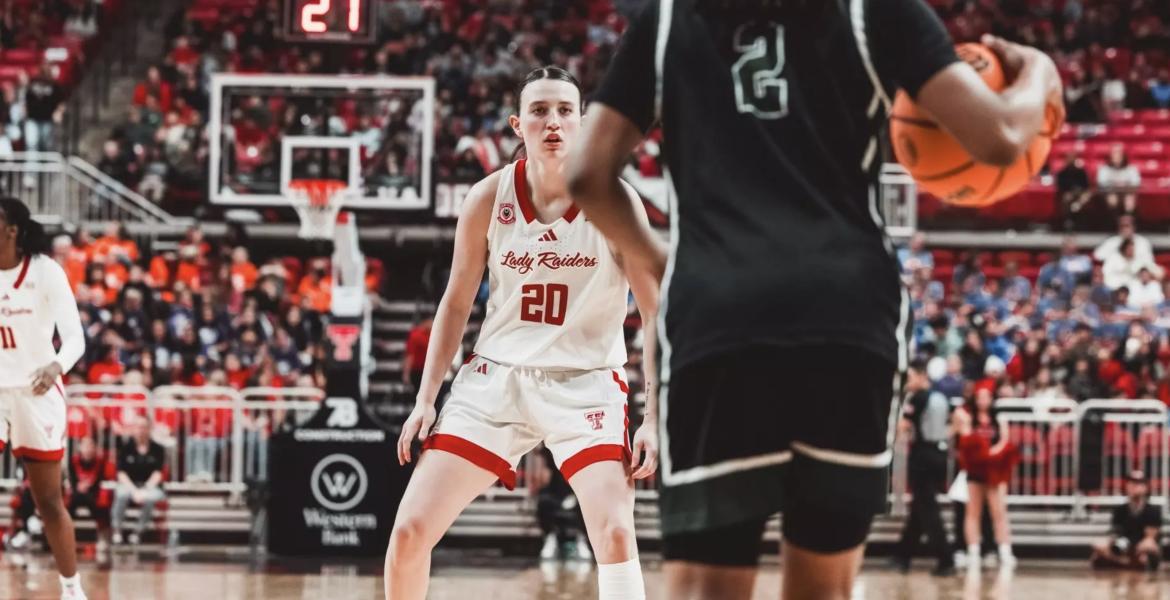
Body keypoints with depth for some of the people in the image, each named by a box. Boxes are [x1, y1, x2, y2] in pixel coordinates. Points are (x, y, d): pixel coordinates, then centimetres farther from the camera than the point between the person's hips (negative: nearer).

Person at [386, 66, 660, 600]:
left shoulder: (614, 201, -12)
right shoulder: (489, 199, -5)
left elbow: (656, 314, -7)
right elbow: (456, 303, 8)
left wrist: (653, 419, -14)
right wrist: (425, 400, 3)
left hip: (585, 385, -3)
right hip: (497, 376, 3)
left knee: (615, 533, -23)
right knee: (410, 530, -3)